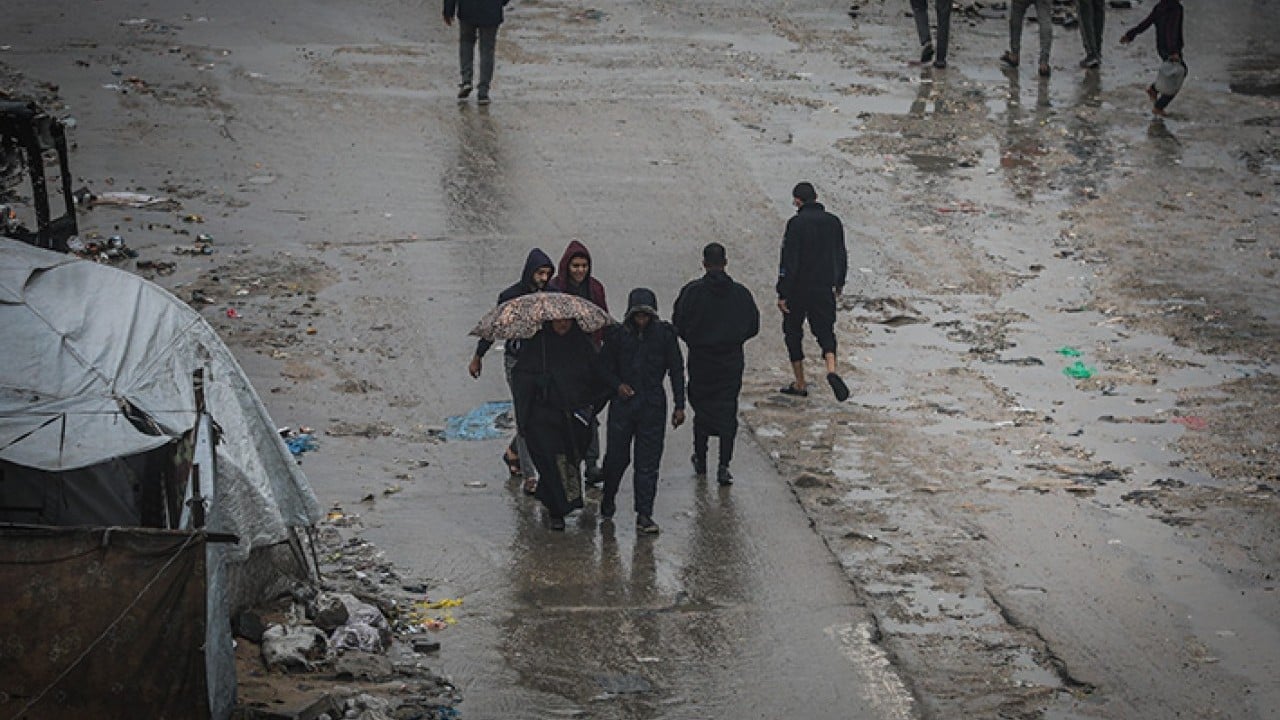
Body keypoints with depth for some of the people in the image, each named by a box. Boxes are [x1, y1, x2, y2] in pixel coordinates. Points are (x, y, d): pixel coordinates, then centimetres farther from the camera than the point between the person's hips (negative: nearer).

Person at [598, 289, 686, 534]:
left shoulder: (664, 334, -3)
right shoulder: (618, 334, -2)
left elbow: (676, 370, 4)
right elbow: (605, 365, 10)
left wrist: (679, 406, 1)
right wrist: (617, 384, -10)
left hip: (653, 406, 0)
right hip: (623, 403, 1)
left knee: (648, 462, -1)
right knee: (616, 456, 7)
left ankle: (644, 515, 4)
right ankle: (608, 497, 35)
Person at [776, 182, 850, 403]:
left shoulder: (796, 223, -14)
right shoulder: (833, 221, 3)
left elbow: (788, 261, -17)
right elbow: (841, 256, 13)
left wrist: (782, 294, -13)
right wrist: (839, 282, 28)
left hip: (798, 288, -4)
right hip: (824, 289, 4)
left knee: (793, 333, 12)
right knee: (825, 330, 8)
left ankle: (800, 384, 14)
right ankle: (831, 370, -20)